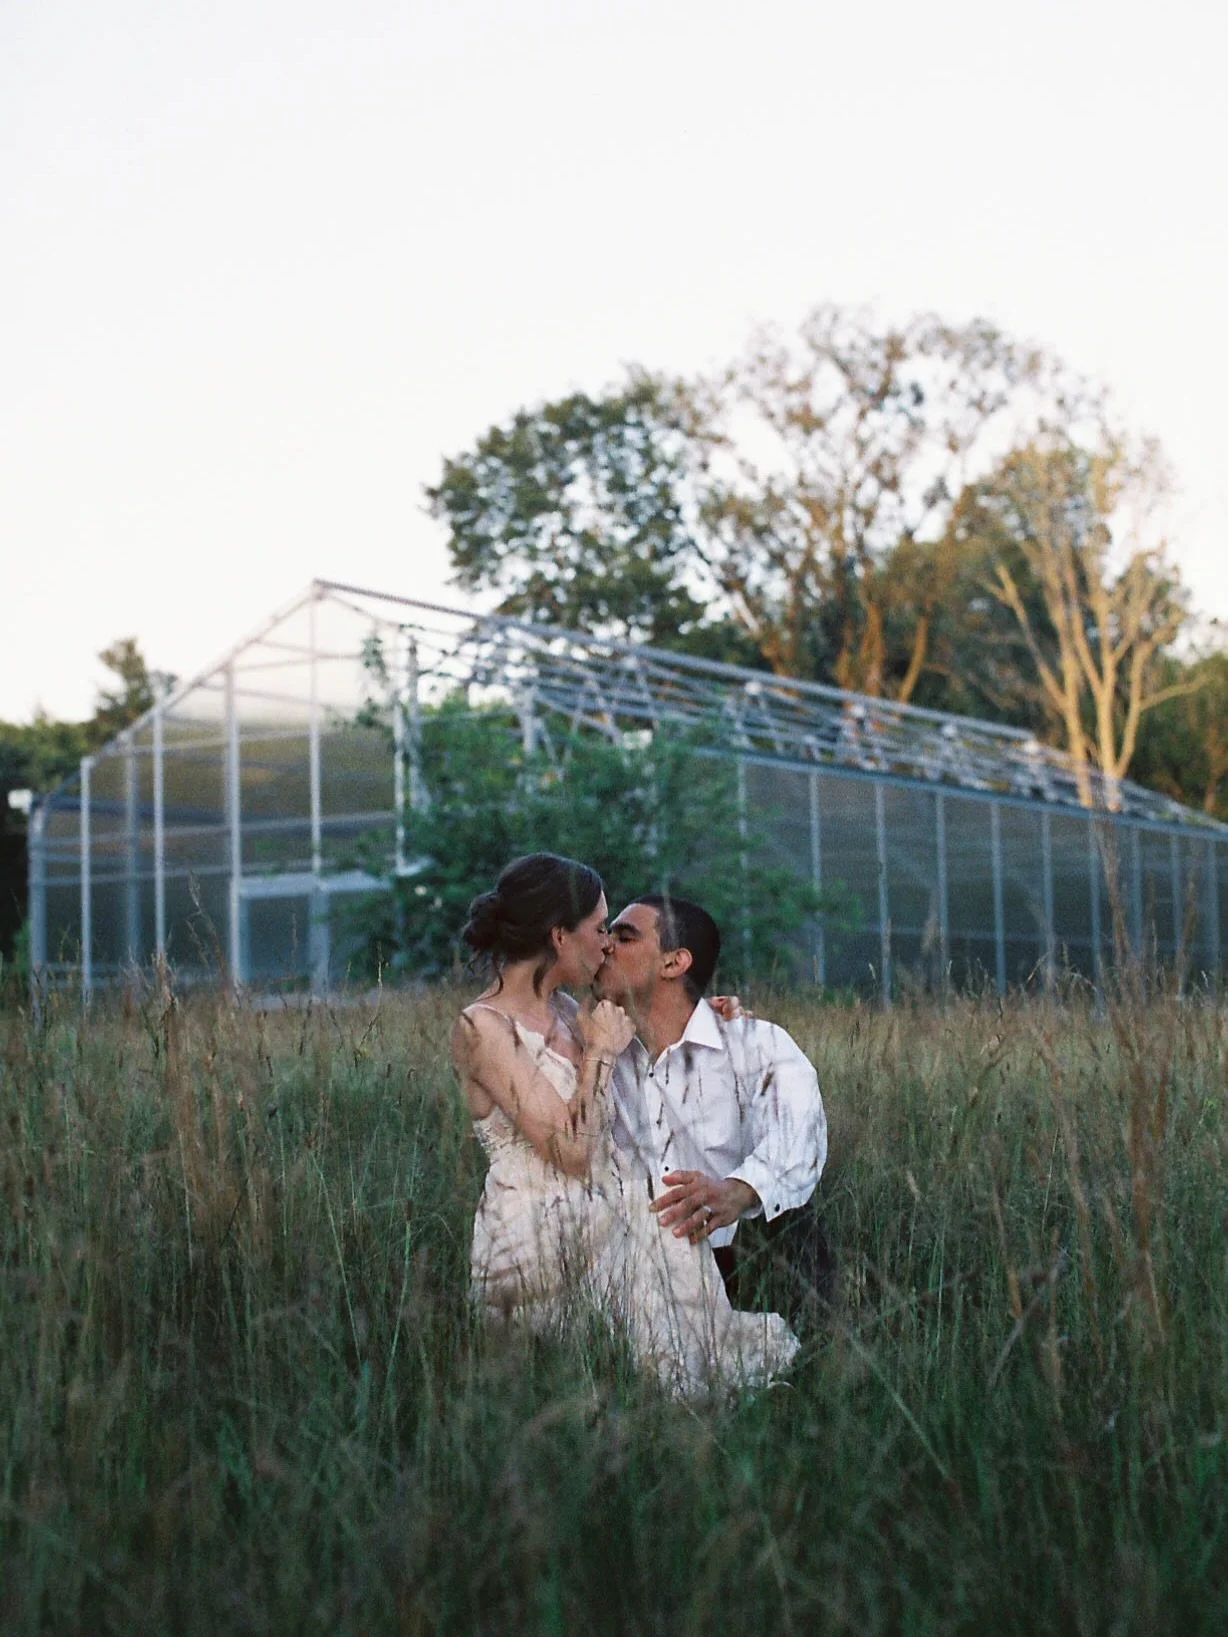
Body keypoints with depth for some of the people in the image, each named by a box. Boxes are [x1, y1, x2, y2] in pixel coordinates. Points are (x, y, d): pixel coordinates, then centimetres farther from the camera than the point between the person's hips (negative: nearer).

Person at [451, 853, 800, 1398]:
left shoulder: (565, 1011, 11)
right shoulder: (482, 1029, -16)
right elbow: (571, 1152, -20)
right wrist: (601, 1053, -10)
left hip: (598, 1214, 8)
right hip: (533, 1241, -8)